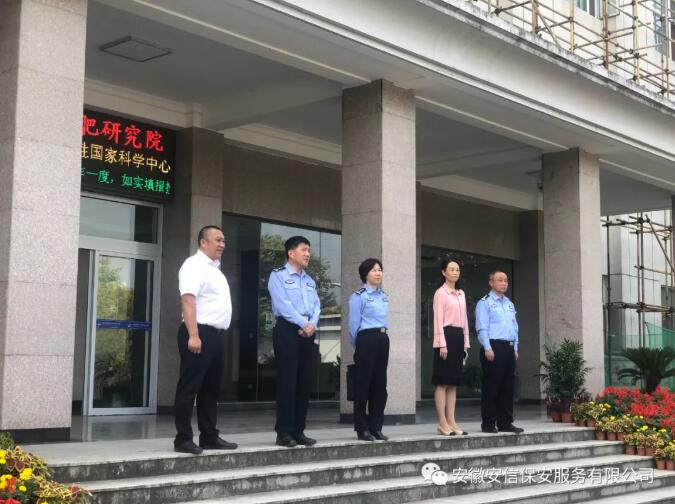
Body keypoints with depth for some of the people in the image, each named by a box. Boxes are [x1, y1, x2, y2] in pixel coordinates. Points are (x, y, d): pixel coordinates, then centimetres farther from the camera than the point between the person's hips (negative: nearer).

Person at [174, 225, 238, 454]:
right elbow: (188, 300, -19)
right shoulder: (194, 265, -9)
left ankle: (209, 436, 19)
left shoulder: (214, 269, 21)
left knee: (211, 389, 13)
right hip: (200, 333, -10)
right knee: (189, 388, -5)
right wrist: (193, 335, -26)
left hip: (216, 334, 10)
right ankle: (183, 439, -2)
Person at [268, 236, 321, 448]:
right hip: (287, 330, -7)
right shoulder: (278, 276, 0)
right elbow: (282, 304, -12)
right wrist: (303, 323, -13)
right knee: (287, 381, -8)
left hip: (307, 333, 7)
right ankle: (284, 432, -4)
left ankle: (298, 431, 11)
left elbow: (316, 305, 12)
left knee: (305, 382, 5)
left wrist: (312, 324, -7)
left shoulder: (310, 281, 22)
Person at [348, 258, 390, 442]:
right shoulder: (358, 297, -6)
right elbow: (354, 324, -4)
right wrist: (359, 346, 4)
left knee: (380, 384, 7)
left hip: (383, 339, 7)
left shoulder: (384, 296, 15)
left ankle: (376, 427, 14)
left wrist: (382, 335, 16)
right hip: (367, 339, -7)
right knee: (363, 384, -2)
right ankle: (362, 429, 5)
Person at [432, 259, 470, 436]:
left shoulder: (461, 294, 17)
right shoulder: (440, 293, -5)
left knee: (454, 382, 7)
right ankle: (442, 423, -3)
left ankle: (451, 421, 10)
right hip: (447, 335, -8)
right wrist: (442, 344, -16)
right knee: (443, 382, -5)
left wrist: (466, 342, 14)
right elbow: (438, 320, -10)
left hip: (459, 336, 8)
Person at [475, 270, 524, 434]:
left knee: (508, 387, 8)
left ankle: (505, 422, 14)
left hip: (509, 348, 7)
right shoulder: (485, 303, -3)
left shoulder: (510, 304, 20)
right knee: (491, 387, -5)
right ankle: (488, 424, 1)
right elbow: (482, 327, -10)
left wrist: (515, 348, 14)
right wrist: (488, 348, -17)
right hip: (493, 347, -7)